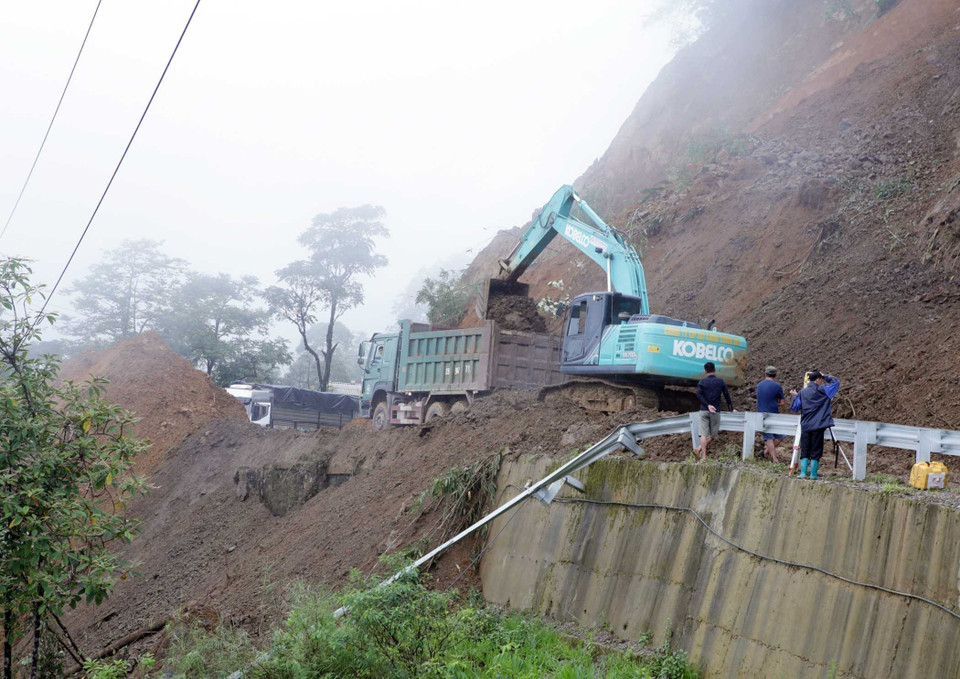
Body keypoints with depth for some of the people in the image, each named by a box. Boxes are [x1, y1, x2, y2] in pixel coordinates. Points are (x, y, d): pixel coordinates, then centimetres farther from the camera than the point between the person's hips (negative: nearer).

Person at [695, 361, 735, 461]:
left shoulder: (702, 382, 5)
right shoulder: (720, 382, 5)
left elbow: (698, 395, -11)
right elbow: (727, 396, 8)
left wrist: (708, 405, -14)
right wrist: (731, 409, 19)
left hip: (703, 410, 1)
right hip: (715, 411, -1)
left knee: (703, 434, -1)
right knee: (712, 434, 11)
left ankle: (704, 456, -10)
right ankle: (701, 448, -2)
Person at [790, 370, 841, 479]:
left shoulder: (802, 392, 5)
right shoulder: (822, 390, -5)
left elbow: (794, 407, 7)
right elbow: (836, 382, 2)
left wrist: (794, 396, 22)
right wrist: (825, 376, 12)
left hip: (805, 426, 3)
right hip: (818, 427, -3)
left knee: (805, 451, 7)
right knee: (816, 452, 3)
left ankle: (803, 473, -1)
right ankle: (813, 474, 3)